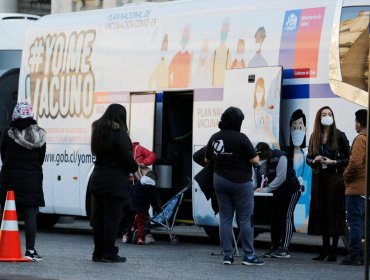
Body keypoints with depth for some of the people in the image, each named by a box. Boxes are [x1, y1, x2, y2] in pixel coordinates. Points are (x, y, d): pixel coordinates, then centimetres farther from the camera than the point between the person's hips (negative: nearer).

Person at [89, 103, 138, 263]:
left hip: (98, 180, 7)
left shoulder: (98, 130, 11)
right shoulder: (118, 132, -13)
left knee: (98, 217, 10)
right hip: (115, 182, -7)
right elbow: (126, 157, -15)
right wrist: (134, 168, 5)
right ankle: (109, 254, -2)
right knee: (112, 218, -3)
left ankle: (98, 252, 14)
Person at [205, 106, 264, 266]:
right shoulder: (240, 138, -16)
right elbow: (255, 161, -14)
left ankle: (227, 255, 5)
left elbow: (207, 159, 14)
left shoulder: (214, 138, 1)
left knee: (225, 218, 7)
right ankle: (249, 256, 0)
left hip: (220, 180, 5)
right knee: (245, 219, 0)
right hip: (240, 181, -5)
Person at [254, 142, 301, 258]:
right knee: (274, 218, 6)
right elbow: (256, 178, -1)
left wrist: (266, 189, -28)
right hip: (275, 193, 7)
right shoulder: (259, 162, -1)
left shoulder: (280, 157, -23)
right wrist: (258, 188, -21)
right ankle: (274, 247, 10)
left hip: (290, 190, -7)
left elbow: (281, 178, -26)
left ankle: (285, 249, -13)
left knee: (286, 218, -10)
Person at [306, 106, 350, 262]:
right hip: (319, 178, 4)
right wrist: (314, 161, -6)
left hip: (335, 178, -4)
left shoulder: (339, 136, -2)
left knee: (334, 212, -5)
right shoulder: (314, 137, 10)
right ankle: (325, 248, 13)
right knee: (321, 212, 5)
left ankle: (333, 250, -1)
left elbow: (348, 158, -2)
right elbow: (308, 158, 15)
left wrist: (334, 162, -15)